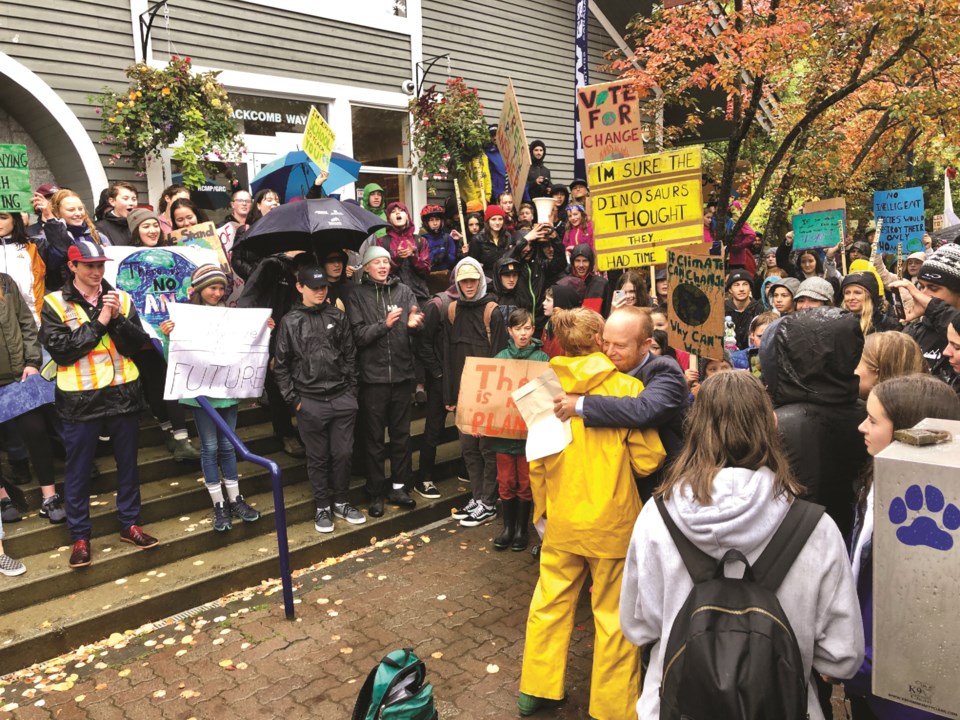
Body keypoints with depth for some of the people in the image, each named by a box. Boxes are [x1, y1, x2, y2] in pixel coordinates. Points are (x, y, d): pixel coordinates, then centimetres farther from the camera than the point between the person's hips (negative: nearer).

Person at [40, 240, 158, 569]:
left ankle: (130, 524, 28)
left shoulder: (121, 298, 5)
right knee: (77, 470, 7)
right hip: (80, 399, -2)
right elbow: (60, 349, -14)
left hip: (123, 393, 3)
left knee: (128, 462, 13)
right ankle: (80, 536, 21)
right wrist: (99, 322, -16)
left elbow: (137, 345, -2)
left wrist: (118, 319, -17)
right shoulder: (54, 303, -3)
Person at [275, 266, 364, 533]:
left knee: (343, 453, 7)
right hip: (310, 402, -2)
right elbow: (281, 365, 1)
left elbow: (350, 356, 8)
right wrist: (293, 399, -3)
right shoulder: (290, 322, -1)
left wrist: (351, 391, 5)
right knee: (318, 457, 8)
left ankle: (341, 502, 25)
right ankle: (323, 506, 23)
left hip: (342, 398, 2)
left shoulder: (338, 317, 5)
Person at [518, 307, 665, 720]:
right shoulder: (626, 387, -13)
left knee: (550, 603, 19)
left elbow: (537, 460, 3)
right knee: (614, 616, 12)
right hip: (611, 520, -3)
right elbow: (648, 459, -10)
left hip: (561, 519, 3)